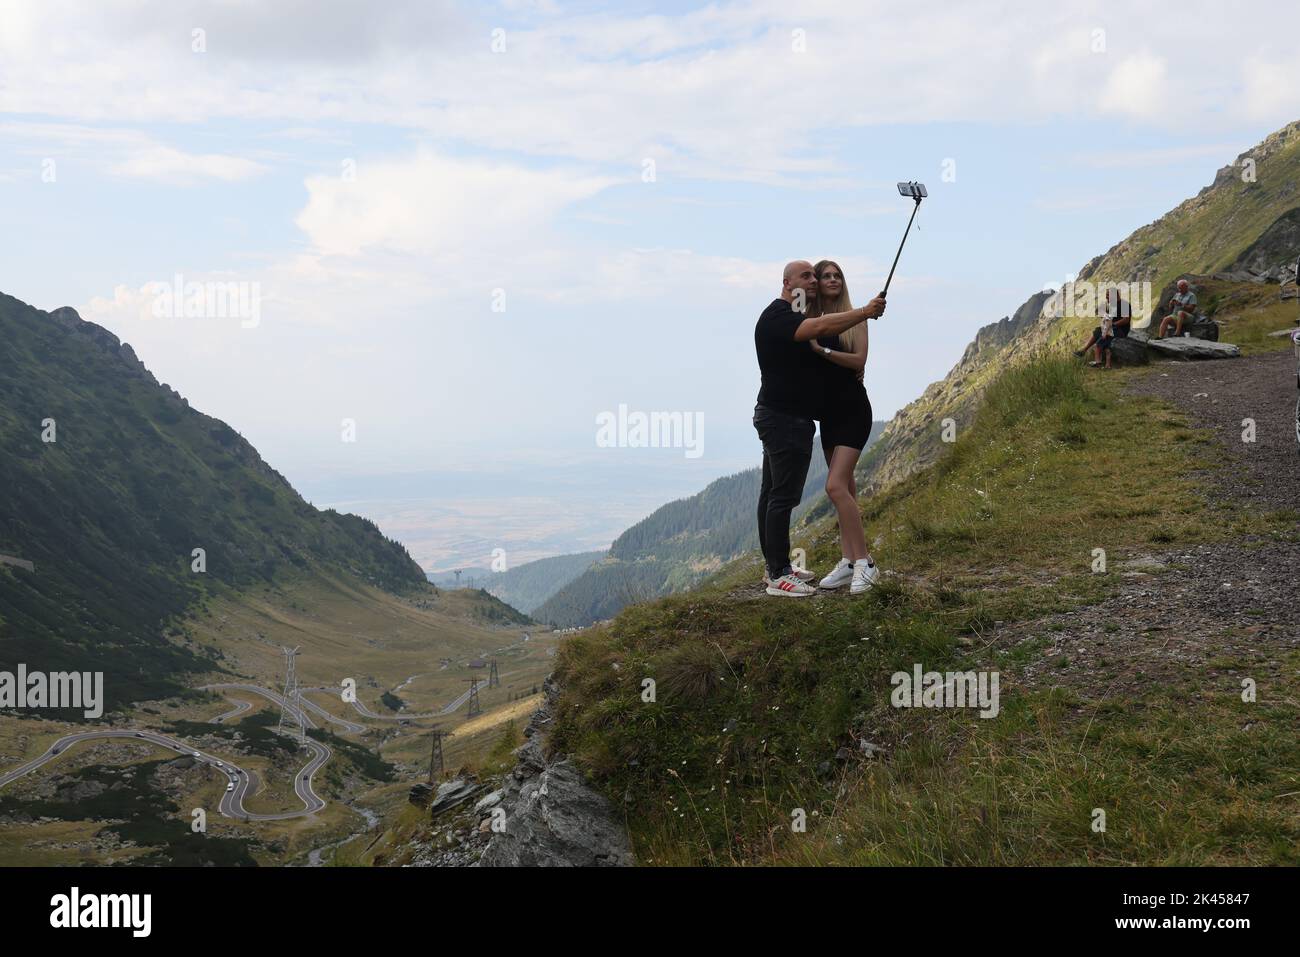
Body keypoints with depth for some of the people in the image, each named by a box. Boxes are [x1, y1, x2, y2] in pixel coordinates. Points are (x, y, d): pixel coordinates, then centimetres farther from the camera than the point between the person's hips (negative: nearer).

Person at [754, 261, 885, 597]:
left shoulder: (796, 318, 19)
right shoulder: (777, 316, -15)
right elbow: (821, 327, -31)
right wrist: (866, 312, -26)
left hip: (781, 418, 11)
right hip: (784, 418, -11)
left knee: (772, 492, 12)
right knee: (783, 495, -11)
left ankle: (775, 566, 19)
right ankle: (778, 576, -11)